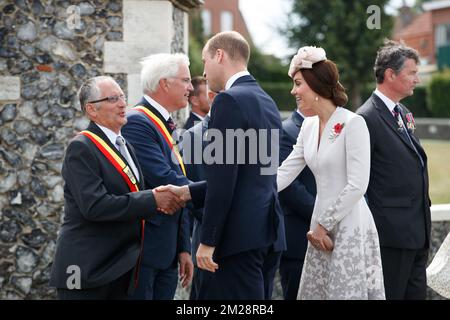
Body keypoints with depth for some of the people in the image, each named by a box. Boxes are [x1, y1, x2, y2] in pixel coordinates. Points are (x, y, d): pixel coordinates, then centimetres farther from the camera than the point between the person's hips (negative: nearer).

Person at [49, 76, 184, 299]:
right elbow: (94, 206, -21)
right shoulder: (81, 148, -11)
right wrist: (153, 199, -19)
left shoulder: (125, 146, 16)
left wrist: (158, 202, -5)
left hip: (122, 268, 8)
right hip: (87, 271, -7)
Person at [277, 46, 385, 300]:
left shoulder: (353, 124, -13)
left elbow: (357, 185, -17)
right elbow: (284, 174, 7)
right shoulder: (309, 127, 9)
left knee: (347, 292, -2)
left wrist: (324, 224, -13)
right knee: (315, 292, 10)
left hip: (350, 228, -7)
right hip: (322, 229, 7)